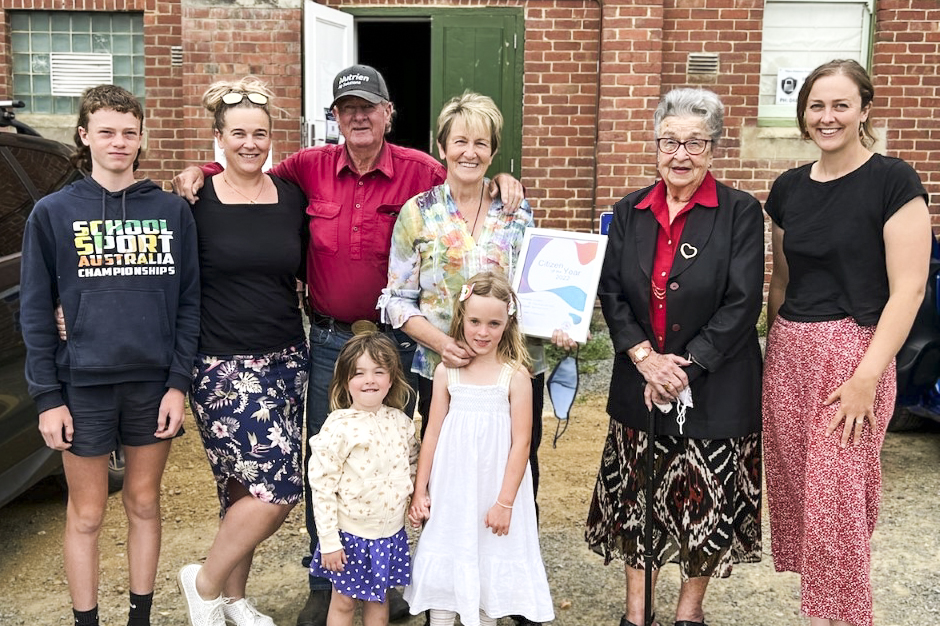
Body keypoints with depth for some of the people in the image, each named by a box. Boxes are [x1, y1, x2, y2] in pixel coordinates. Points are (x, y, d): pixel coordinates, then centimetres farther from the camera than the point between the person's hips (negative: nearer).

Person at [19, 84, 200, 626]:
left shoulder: (173, 211, 3)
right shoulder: (54, 213, 0)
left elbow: (189, 303, 3)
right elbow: (37, 312, 0)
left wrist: (179, 383, -4)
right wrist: (48, 397, -6)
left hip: (154, 383, 1)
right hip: (83, 386, -1)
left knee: (145, 503, 14)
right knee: (87, 514, 9)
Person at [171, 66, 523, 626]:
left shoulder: (421, 172, -4)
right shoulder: (311, 168, 2)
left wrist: (502, 183, -17)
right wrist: (202, 172, 0)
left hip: (395, 341, -1)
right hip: (329, 340, 2)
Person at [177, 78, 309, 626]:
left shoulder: (291, 197, 7)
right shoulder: (197, 201, -5)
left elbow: (308, 272, 15)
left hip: (286, 359, 5)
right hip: (224, 364, -4)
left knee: (249, 488, 10)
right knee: (279, 488, -10)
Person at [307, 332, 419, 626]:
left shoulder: (401, 422, -2)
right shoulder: (339, 427, -18)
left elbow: (413, 466, 15)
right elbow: (322, 486, -16)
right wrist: (329, 541, -14)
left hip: (391, 532, 4)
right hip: (351, 534, -4)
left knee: (379, 598, 18)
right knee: (344, 601, 12)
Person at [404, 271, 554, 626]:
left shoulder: (515, 376, -8)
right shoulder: (446, 372, -1)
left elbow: (521, 442, -7)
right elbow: (432, 433, 4)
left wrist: (505, 502, -10)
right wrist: (420, 492, 5)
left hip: (494, 489, -2)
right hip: (450, 490, 2)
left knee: (489, 567, 9)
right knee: (444, 564, 8)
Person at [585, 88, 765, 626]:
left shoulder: (741, 213, -6)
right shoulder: (630, 212, 5)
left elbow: (742, 304, -12)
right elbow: (611, 293, 1)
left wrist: (685, 368, -16)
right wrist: (645, 358, -13)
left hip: (714, 389, -3)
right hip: (639, 383, 3)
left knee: (706, 502, 8)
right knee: (637, 497, 11)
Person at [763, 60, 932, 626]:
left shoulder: (893, 181, -8)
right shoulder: (789, 187, 9)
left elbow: (909, 287, -12)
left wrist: (868, 376, -16)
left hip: (853, 352, -5)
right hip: (789, 353, 6)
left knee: (837, 498, -1)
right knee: (793, 488, 10)